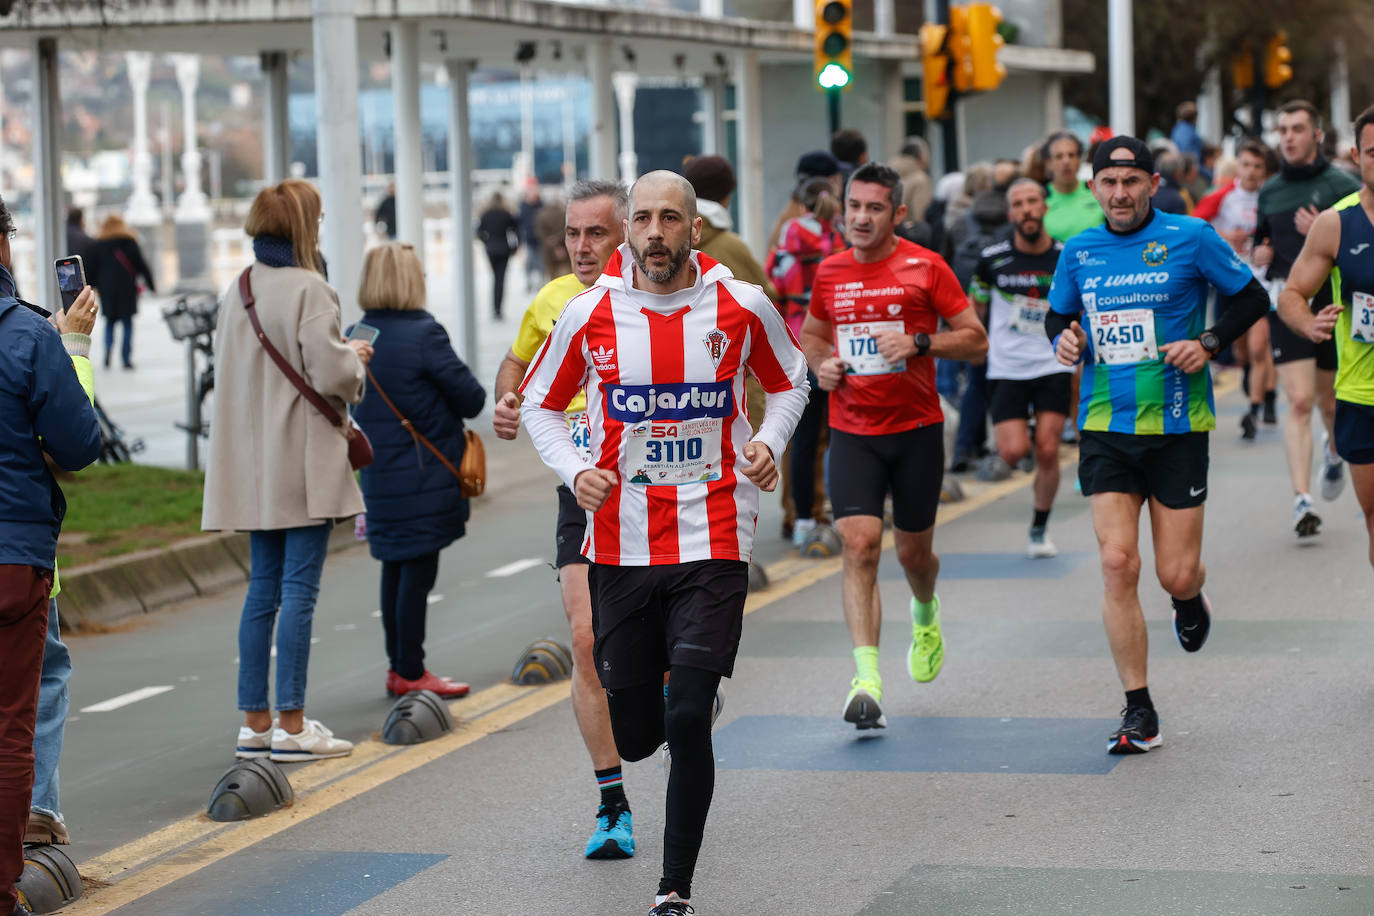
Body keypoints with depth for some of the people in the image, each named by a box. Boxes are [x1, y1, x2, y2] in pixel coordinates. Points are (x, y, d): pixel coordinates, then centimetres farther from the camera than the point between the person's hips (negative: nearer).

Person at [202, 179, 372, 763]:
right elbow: (330, 373, -20)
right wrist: (356, 359, 2)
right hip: (303, 460, -7)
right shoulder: (308, 288, -14)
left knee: (263, 589, 11)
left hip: (255, 464, 7)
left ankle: (254, 721, 13)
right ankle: (291, 725, -4)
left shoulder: (236, 292, 9)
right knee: (299, 589, -4)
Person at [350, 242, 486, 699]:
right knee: (418, 570, -1)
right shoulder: (423, 334, -16)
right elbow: (472, 399, -12)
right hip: (424, 475, -7)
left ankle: (398, 668, 22)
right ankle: (411, 674, 4)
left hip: (378, 473, 7)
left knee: (394, 568, 15)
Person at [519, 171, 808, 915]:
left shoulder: (742, 307, -3)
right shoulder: (589, 314, -2)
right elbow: (540, 404, 11)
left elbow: (789, 382, 16)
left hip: (713, 543, -2)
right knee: (636, 736, 8)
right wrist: (574, 469, -7)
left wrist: (769, 443, -3)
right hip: (619, 544, 2)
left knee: (688, 721, -13)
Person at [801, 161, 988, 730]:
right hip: (852, 432, 1)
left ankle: (926, 614, 49)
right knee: (859, 543, -15)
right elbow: (812, 334, 23)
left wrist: (920, 343, -20)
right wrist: (821, 364, 1)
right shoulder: (830, 273, 5)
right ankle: (867, 680, -20)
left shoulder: (925, 268, -5)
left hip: (916, 430, -1)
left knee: (913, 550, 11)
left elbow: (976, 341, -4)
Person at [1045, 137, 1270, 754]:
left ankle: (1191, 601, 40)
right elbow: (1056, 315, 21)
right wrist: (1064, 338, -2)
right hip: (1105, 429, 2)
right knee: (1117, 562, -9)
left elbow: (1253, 299, 3)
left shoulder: (1190, 237, -4)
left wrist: (1207, 343, -11)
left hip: (1177, 427, -2)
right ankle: (1139, 713, -1)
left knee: (1176, 574, -1)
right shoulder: (1079, 251, 6)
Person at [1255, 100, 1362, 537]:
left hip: (1334, 304, -1)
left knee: (1329, 402, 13)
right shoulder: (1269, 192, 10)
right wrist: (1258, 255, 4)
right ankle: (1302, 500, -15)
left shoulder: (1343, 186, -3)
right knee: (1299, 401, -12)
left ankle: (1334, 450, 48)